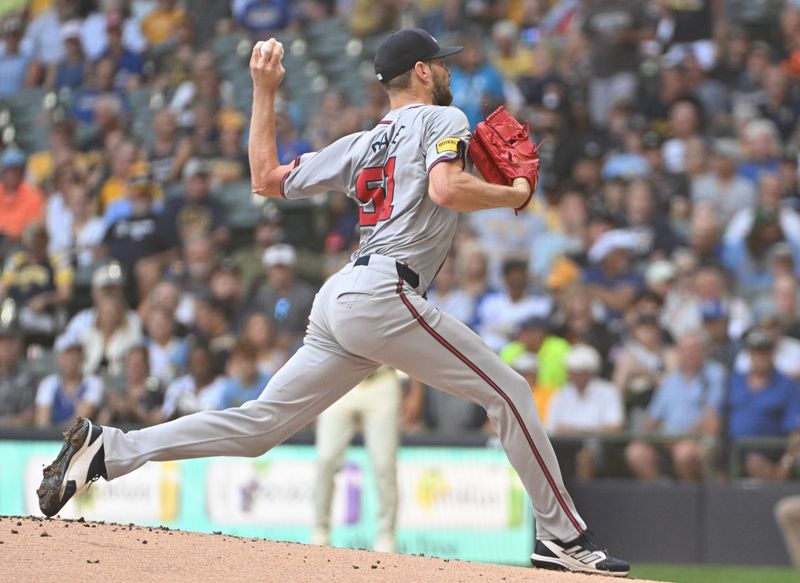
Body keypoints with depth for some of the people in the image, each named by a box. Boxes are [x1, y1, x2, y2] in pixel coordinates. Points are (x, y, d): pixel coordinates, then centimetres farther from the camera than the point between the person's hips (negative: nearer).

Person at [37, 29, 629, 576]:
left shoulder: (362, 145, 25)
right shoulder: (442, 120, 4)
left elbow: (266, 178, 25)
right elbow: (447, 190, -16)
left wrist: (264, 92, 33)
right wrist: (513, 194, 0)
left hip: (337, 301, 8)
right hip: (383, 293, -8)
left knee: (259, 423, 3)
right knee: (509, 391, -2)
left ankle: (108, 450, -5)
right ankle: (563, 535, -4)